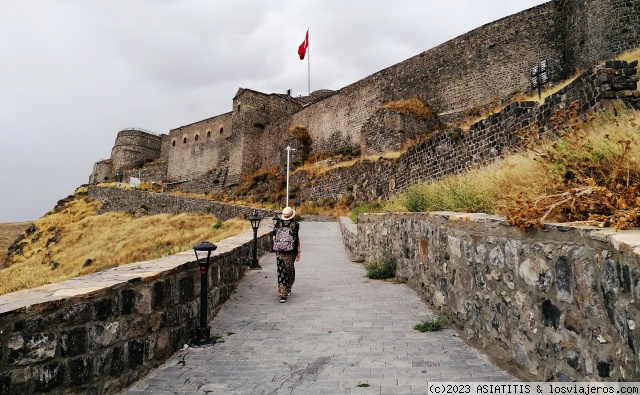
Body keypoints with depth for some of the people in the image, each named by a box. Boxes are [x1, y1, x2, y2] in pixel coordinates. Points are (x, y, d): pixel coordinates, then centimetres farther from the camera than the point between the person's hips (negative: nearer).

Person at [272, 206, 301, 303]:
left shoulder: (278, 223, 0)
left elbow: (274, 238, 3)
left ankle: (282, 294, 7)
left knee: (281, 271, 7)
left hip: (279, 251, 2)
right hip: (291, 251, -2)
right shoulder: (295, 224, -9)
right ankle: (287, 289, 27)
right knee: (290, 270, 15)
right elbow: (297, 239, -9)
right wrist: (299, 252, -2)